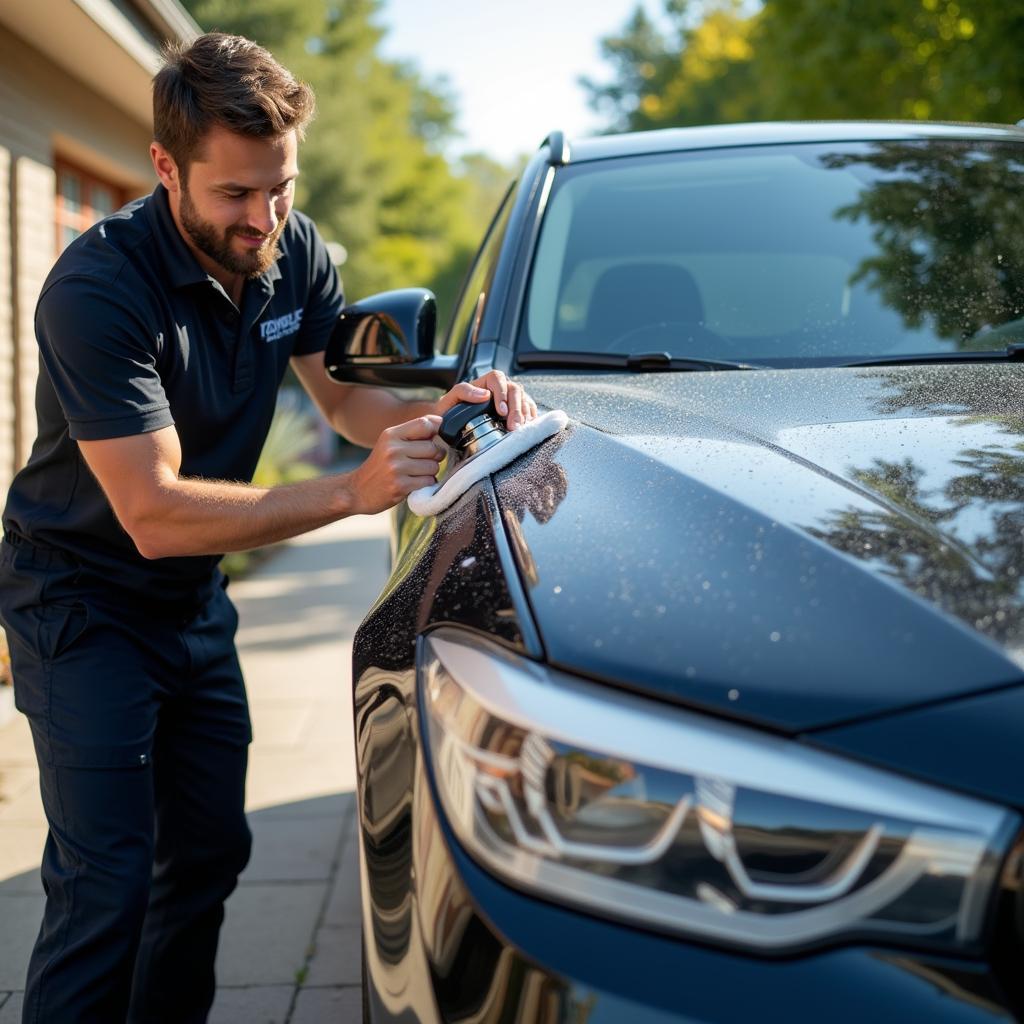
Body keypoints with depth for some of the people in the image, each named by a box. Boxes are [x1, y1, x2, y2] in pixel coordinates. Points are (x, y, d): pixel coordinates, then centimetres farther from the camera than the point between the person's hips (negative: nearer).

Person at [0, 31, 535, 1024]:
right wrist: (354, 491, -37)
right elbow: (154, 514, -32)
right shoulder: (97, 288, -28)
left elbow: (342, 393, 4)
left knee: (209, 850, 14)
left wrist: (438, 409, -18)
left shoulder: (294, 253, -7)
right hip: (83, 600, -7)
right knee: (105, 886, -11)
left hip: (193, 603, 7)